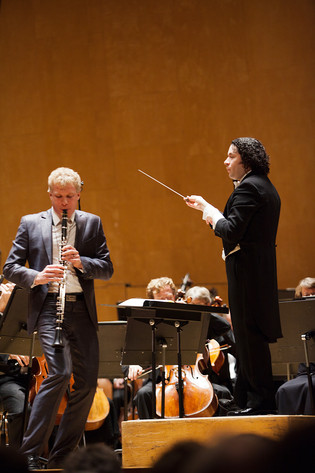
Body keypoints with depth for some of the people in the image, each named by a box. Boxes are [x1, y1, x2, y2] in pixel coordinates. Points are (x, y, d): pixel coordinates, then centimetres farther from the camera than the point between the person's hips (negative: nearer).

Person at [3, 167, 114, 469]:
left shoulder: (92, 223, 13)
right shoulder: (31, 223, 8)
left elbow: (107, 269, 8)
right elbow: (10, 268, 4)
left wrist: (80, 262, -12)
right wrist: (36, 277, -15)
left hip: (82, 310, 4)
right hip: (48, 307, -4)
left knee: (87, 382, 1)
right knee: (60, 372, -22)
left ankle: (61, 456, 15)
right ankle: (29, 453, -15)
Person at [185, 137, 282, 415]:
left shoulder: (248, 188, -15)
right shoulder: (266, 188, 18)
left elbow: (232, 232, -22)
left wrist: (213, 216, -3)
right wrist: (206, 207, 21)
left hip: (247, 270, -11)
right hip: (263, 269, 11)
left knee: (249, 334, -8)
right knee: (251, 336, 13)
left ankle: (260, 400, -6)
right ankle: (248, 398, 17)